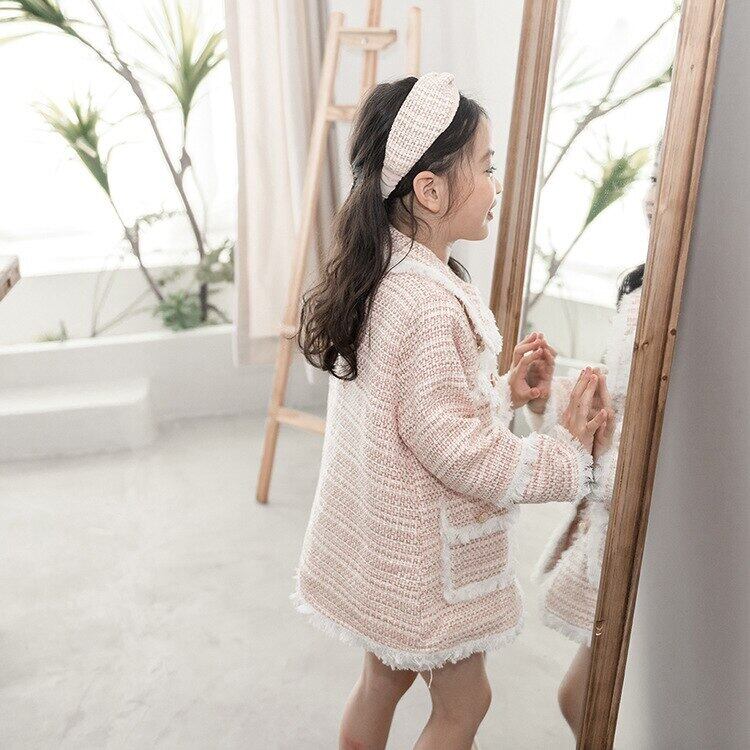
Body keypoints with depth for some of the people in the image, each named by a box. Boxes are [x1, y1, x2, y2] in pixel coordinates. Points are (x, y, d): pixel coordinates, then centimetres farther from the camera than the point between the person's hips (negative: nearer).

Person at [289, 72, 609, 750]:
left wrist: (502, 393, 4)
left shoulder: (376, 278, 0)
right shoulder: (433, 306, -30)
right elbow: (460, 452, -26)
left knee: (384, 678, 26)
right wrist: (568, 454, -15)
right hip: (426, 557, -9)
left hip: (374, 540, 9)